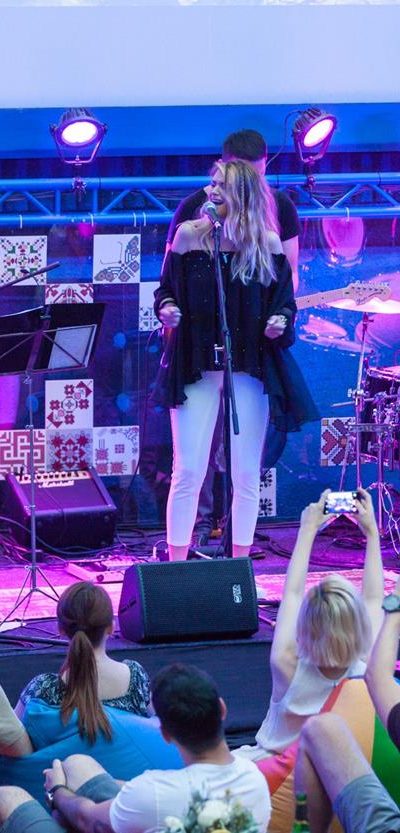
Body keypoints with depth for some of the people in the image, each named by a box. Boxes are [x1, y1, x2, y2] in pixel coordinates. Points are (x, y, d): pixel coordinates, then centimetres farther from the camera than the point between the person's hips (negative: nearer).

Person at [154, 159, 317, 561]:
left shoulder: (267, 243, -1)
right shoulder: (189, 234, -1)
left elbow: (284, 299, 6)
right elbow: (166, 289, 7)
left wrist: (280, 321, -15)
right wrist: (166, 308, -14)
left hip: (250, 370, 1)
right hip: (196, 368, -1)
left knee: (246, 474, 6)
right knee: (188, 472, -3)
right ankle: (176, 565, 5)